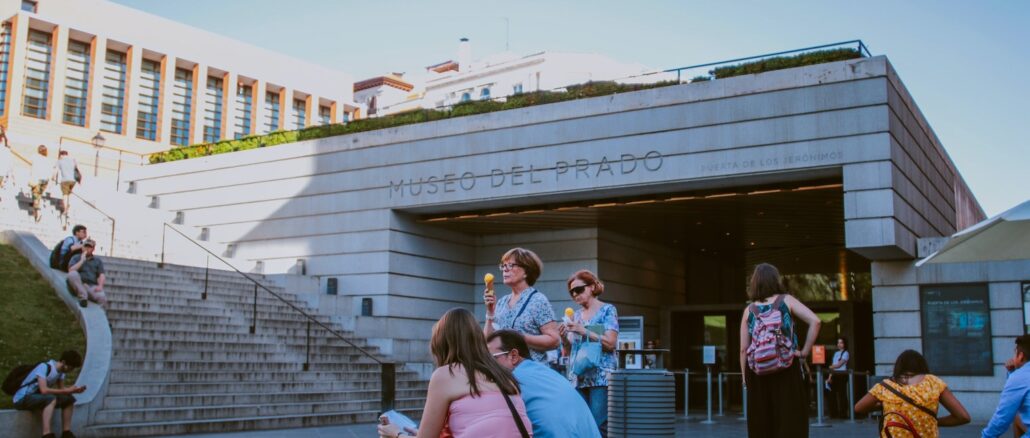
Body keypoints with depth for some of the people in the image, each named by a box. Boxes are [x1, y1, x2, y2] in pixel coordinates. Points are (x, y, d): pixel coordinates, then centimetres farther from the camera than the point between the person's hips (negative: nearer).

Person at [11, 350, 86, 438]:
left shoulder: (61, 370, 1)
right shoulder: (44, 367, -25)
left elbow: (61, 390, 6)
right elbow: (44, 390, -34)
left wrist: (73, 390, -14)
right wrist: (68, 390, -30)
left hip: (37, 398, 9)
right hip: (22, 399, -9)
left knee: (69, 399, -5)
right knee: (52, 399, -35)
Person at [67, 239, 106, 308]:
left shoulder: (97, 260, 20)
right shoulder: (76, 258, 16)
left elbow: (101, 275, 8)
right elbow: (71, 271, -2)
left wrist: (100, 286, -11)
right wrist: (82, 260, -5)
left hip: (92, 286, 0)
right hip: (79, 285, 0)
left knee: (102, 297, -34)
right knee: (73, 274, -33)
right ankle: (82, 296, -27)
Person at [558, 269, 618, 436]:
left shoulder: (607, 310, 2)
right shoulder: (576, 315, 17)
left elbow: (610, 343, -9)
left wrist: (584, 331, -15)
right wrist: (564, 338, -3)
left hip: (601, 377, -5)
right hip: (579, 378, 6)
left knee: (598, 426, -12)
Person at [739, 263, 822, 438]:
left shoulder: (749, 311, 5)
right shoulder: (786, 300, 2)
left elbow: (744, 349, 3)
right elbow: (814, 321, -10)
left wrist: (745, 377, 11)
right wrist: (805, 352, -4)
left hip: (759, 374, 2)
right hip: (787, 371, -2)